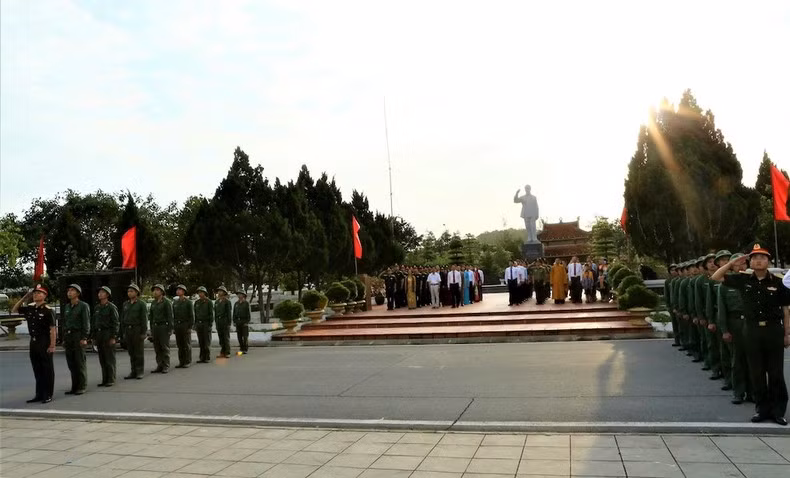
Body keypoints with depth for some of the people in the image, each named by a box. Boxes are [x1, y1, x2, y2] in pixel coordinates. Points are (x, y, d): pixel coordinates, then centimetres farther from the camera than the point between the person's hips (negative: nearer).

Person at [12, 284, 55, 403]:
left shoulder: (48, 310, -12)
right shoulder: (29, 308, 7)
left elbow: (53, 329, -15)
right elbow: (14, 310, 21)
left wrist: (52, 345, -19)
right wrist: (24, 298, 8)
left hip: (45, 342, -7)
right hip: (33, 342, 7)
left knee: (47, 369, 2)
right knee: (37, 370, 13)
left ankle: (48, 395, 9)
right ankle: (39, 394, 21)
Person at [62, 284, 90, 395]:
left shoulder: (83, 306, -4)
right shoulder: (66, 307, 16)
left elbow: (86, 323, -9)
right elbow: (65, 323, 19)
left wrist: (84, 338, -16)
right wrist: (64, 339, 15)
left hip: (78, 335, -6)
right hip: (68, 336, 6)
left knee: (80, 362, -4)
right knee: (71, 363, 6)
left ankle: (82, 387, 1)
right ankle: (74, 387, 12)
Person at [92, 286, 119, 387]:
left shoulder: (111, 307, -5)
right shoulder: (97, 307, 14)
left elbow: (116, 323, -9)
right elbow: (94, 323, 18)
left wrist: (113, 337, -14)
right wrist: (94, 337, 12)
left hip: (108, 334, -6)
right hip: (98, 334, 6)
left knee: (110, 358, -4)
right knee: (102, 359, 7)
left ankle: (111, 380, 0)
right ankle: (104, 379, 13)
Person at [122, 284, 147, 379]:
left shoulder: (141, 304, -4)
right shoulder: (125, 304, 12)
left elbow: (144, 319, -8)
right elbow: (122, 319, 14)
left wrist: (143, 333, -13)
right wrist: (124, 332, 8)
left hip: (137, 329, -5)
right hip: (128, 330, 5)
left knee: (139, 352, -2)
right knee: (131, 352, 7)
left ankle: (140, 372, 4)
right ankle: (133, 372, 13)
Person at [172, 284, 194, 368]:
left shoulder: (188, 302, -5)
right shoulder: (175, 302, 11)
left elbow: (192, 315, -8)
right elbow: (174, 315, 14)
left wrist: (190, 327, -13)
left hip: (186, 325, -5)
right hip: (177, 325, 5)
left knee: (187, 344, -1)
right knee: (179, 344, 7)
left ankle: (187, 362, 4)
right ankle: (181, 362, 12)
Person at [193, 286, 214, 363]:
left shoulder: (209, 302, -3)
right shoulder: (197, 302, 11)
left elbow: (211, 314, -6)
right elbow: (195, 314, 15)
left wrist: (210, 324, -11)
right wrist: (195, 324, 9)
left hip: (206, 323, -4)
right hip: (199, 323, 5)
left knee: (207, 341, -3)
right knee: (201, 341, 4)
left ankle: (207, 358, 1)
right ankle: (202, 357, 8)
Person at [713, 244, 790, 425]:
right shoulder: (743, 280, 3)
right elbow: (715, 277, 5)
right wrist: (731, 263, -2)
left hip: (774, 329, -2)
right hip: (752, 330, 2)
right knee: (757, 372, 8)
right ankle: (763, 408, 19)